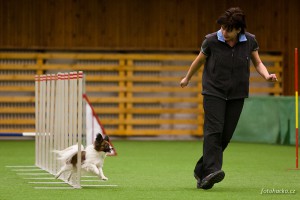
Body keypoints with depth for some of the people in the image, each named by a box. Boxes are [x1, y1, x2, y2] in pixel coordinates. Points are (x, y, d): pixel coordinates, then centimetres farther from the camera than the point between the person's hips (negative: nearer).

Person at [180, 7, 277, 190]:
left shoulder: (250, 41, -4)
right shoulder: (211, 41, -9)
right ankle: (212, 170, -30)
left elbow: (258, 63, 8)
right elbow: (199, 60, 8)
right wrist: (187, 78, 22)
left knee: (226, 136, -1)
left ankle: (201, 171, 11)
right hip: (214, 92, -2)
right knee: (214, 130, -20)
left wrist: (267, 75, -13)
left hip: (237, 95, 3)